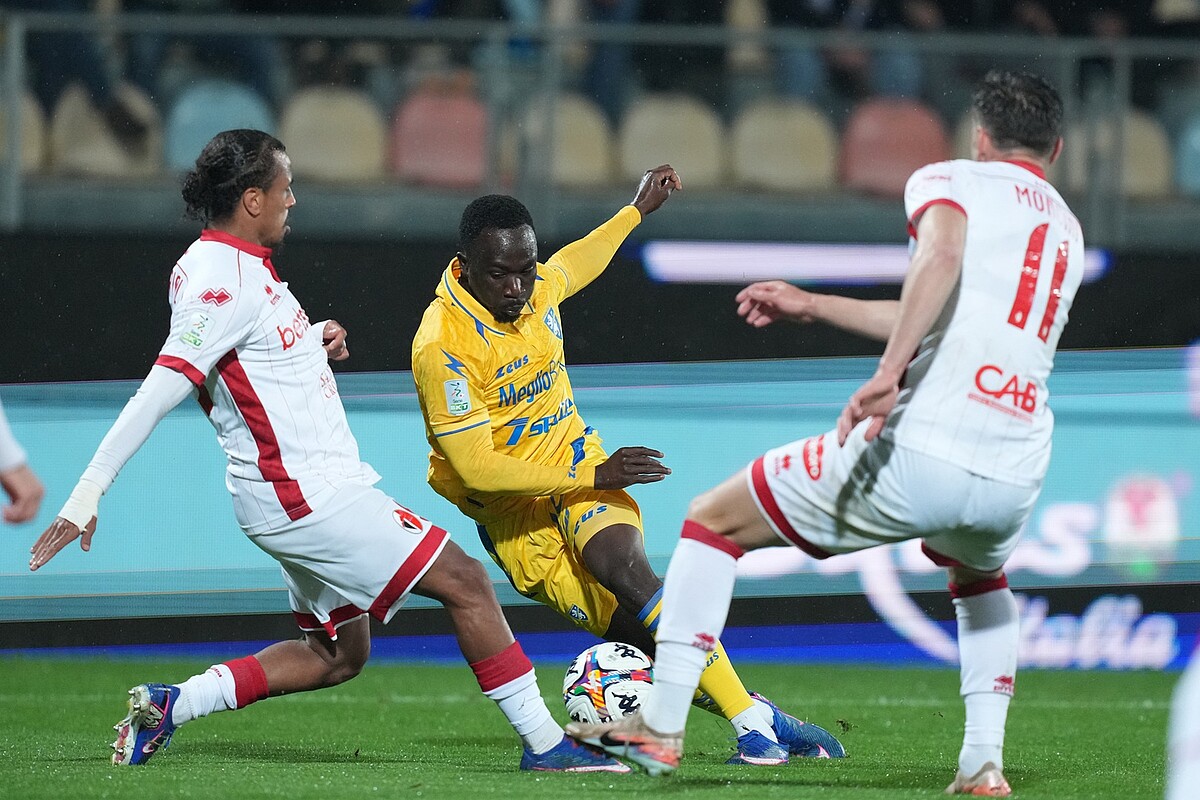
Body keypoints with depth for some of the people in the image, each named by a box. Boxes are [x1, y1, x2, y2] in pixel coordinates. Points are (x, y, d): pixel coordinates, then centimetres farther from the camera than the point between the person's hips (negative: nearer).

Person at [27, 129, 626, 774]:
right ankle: (545, 743, -1)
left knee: (336, 656, 18)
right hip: (306, 496, -11)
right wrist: (87, 495, -29)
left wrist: (314, 341, 9)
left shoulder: (231, 264, 10)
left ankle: (169, 705, 13)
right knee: (465, 582, -7)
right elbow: (162, 389, -26)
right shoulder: (225, 279, -20)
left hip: (305, 491, 11)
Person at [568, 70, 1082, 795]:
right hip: (1015, 481, 6)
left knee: (713, 520, 13)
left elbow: (941, 254, -18)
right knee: (981, 581, 41)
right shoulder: (1066, 227, 27)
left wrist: (888, 373, -25)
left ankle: (662, 727, 7)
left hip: (919, 455, -6)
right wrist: (814, 307, 42)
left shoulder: (949, 181, 7)